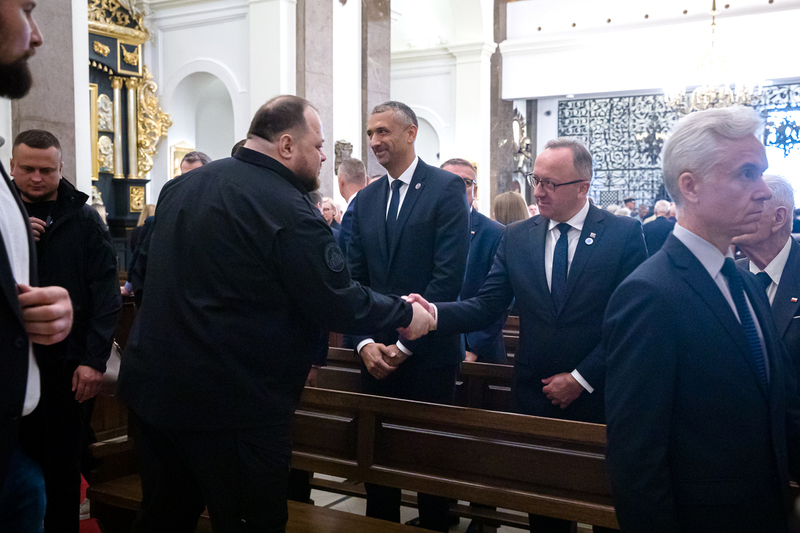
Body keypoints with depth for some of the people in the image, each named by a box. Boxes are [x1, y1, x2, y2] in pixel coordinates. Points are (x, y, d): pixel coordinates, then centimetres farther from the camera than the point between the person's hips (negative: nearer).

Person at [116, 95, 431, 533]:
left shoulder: (179, 187, 8)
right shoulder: (289, 211, -18)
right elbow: (341, 307, -16)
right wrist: (407, 313, 0)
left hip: (150, 387, 8)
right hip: (234, 406, -8)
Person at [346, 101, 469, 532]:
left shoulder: (447, 188, -6)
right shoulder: (365, 200, 11)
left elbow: (449, 275, -14)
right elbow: (353, 278, 8)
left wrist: (405, 343, -14)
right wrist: (365, 342, -6)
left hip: (428, 351, -4)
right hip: (376, 353, 5)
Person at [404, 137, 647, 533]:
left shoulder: (624, 233, -6)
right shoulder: (516, 238, 3)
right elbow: (486, 306, -4)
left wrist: (582, 378, -12)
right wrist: (435, 313, -22)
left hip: (598, 397, -2)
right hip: (534, 397, 3)